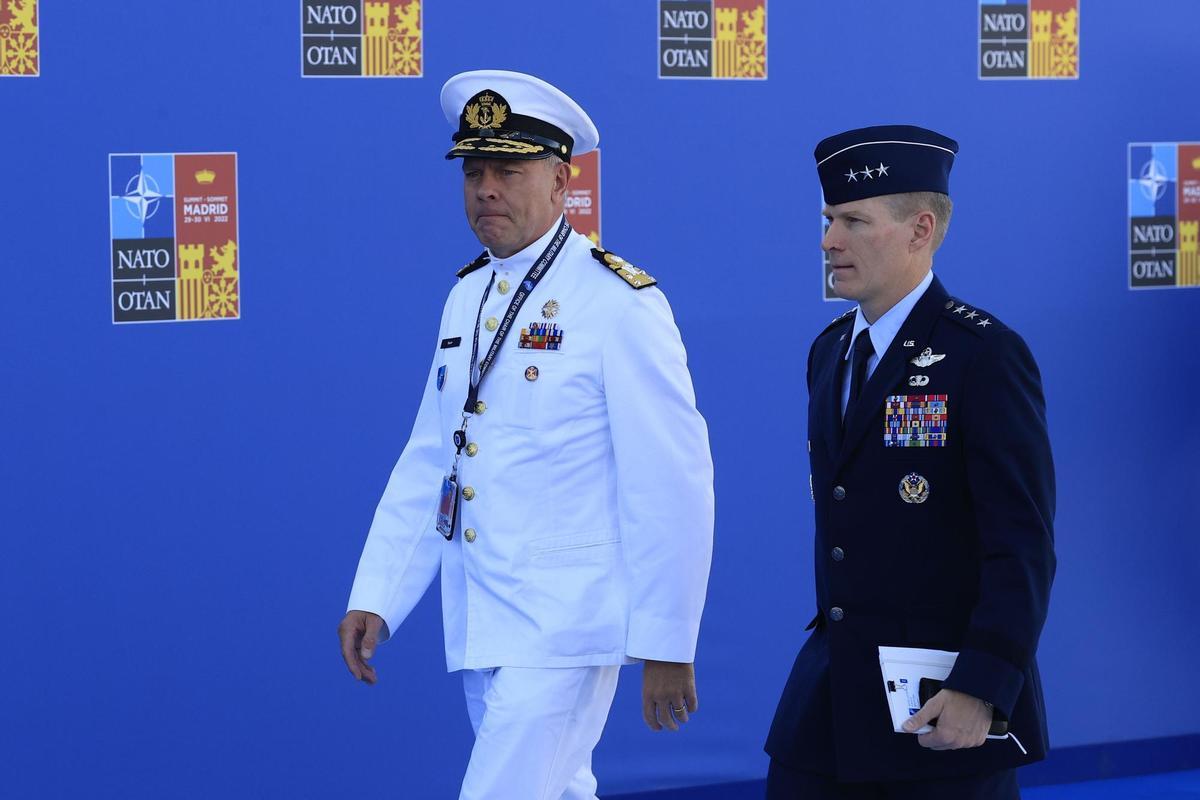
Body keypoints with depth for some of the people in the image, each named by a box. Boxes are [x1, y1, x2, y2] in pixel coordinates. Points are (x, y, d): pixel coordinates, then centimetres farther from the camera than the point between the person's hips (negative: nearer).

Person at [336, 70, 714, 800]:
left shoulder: (618, 303, -13)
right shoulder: (468, 298, 10)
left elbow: (674, 485, -14)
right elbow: (429, 462, 13)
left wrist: (667, 646, -13)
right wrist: (376, 600, 6)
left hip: (564, 628, -7)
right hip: (482, 626, 7)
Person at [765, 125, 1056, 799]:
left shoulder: (984, 355, -12)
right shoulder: (831, 352, 12)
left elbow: (1024, 547, -16)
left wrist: (981, 689, -22)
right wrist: (835, 638, 17)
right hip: (835, 688, 7)